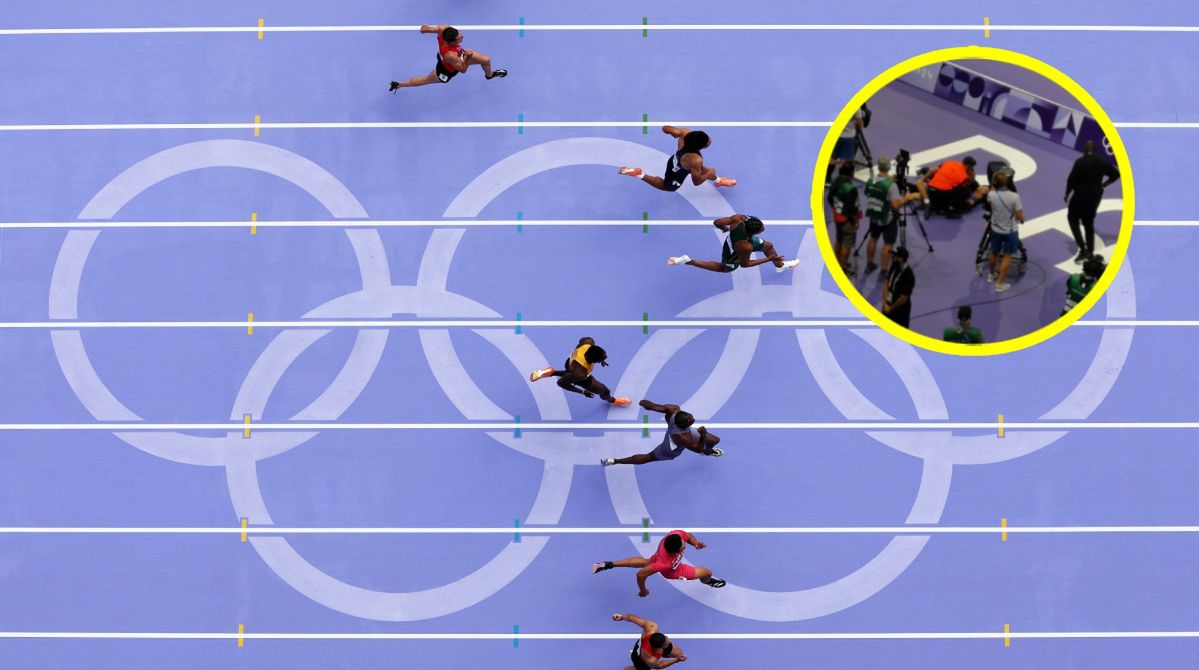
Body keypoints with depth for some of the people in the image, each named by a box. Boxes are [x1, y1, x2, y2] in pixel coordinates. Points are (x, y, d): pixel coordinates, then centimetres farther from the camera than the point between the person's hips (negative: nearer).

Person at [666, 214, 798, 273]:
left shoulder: (739, 218, -38)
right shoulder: (746, 247, -49)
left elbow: (717, 222, -21)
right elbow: (744, 264, -27)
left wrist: (726, 228, 4)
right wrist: (768, 259, -22)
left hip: (730, 240, 5)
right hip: (732, 257, -5)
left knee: (768, 246, 18)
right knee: (723, 268, 33)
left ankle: (780, 265, 52)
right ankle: (688, 261, 35)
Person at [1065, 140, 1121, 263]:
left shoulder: (1080, 162, -17)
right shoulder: (1101, 162, 0)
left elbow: (1071, 179, -17)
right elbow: (1116, 173, 6)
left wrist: (1067, 194, -2)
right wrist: (1104, 184, 12)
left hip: (1080, 195, -6)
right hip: (1095, 196, 6)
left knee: (1073, 220, 6)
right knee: (1089, 223, 19)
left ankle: (1083, 249, -8)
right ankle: (1090, 251, 20)